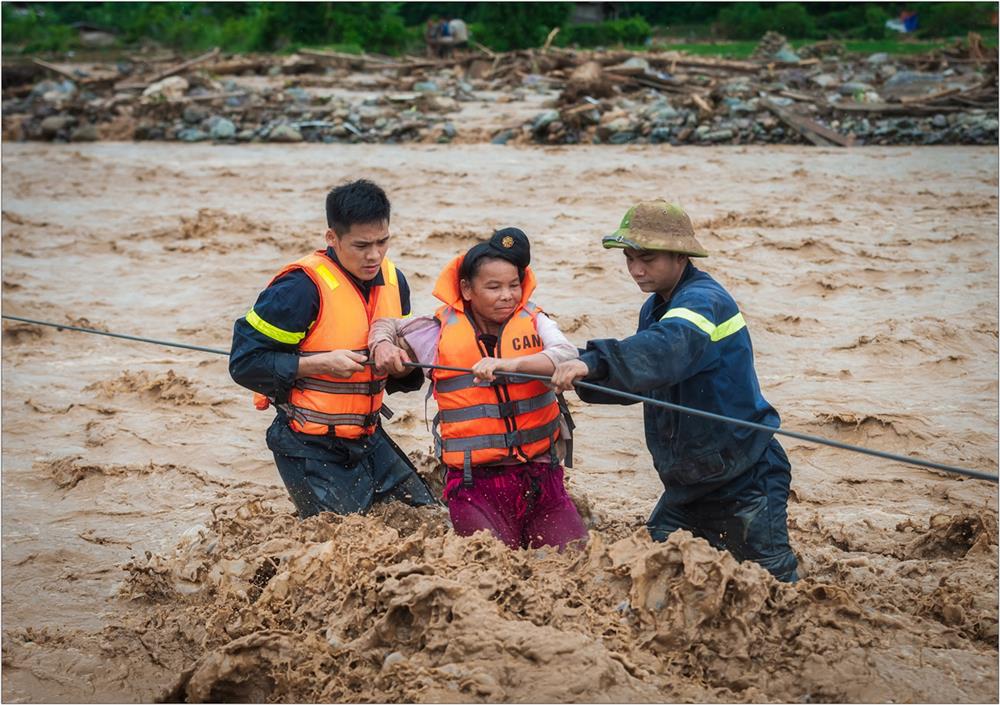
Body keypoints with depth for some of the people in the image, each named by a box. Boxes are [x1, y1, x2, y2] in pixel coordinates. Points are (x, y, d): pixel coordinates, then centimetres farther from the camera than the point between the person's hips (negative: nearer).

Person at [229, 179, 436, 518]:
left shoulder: (393, 281, 5)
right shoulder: (302, 286, -18)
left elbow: (406, 374, 18)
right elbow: (244, 362, -18)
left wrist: (400, 366, -7)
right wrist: (322, 363, -23)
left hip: (368, 439, 7)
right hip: (310, 449, -7)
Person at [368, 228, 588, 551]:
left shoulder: (534, 323, 4)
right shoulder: (441, 333, 4)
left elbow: (568, 356, -17)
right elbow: (385, 326, 21)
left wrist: (509, 364, -32)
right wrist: (383, 346, -3)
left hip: (539, 474, 2)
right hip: (475, 484, -2)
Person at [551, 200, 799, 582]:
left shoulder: (704, 300, -21)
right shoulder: (654, 308, 8)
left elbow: (666, 349, -43)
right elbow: (637, 381, 12)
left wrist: (594, 362, -56)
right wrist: (583, 379, -7)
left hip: (746, 482, -8)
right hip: (687, 481, 9)